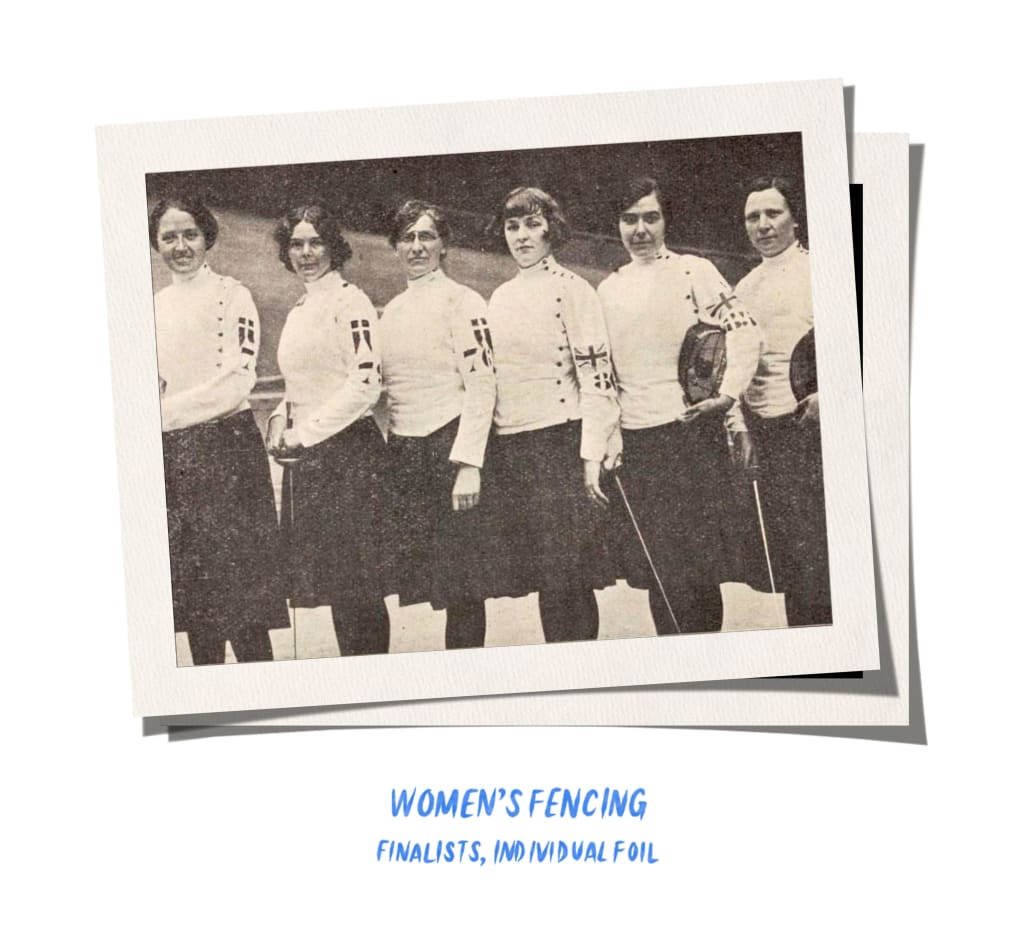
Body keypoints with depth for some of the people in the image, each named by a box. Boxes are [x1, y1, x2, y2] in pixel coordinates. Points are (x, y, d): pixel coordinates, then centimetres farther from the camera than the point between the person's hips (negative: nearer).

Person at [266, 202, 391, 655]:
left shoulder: (349, 302, -8)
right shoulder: (299, 311, 17)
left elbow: (366, 383, -17)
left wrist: (306, 432, -15)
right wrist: (280, 420, 6)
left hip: (347, 448, -8)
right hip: (308, 455, 8)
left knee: (357, 585, -6)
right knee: (330, 578, 10)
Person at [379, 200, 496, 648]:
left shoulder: (461, 301, -6)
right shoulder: (391, 311, 15)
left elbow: (481, 385, -12)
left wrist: (468, 465, -18)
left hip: (449, 445, -7)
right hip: (403, 454, 7)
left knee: (461, 582, -3)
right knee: (417, 571, 6)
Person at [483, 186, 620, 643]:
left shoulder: (571, 289, -5)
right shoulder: (499, 298, 15)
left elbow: (596, 374, -10)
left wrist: (593, 455, -16)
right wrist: (486, 450, 17)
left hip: (560, 442, -6)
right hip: (509, 447, 6)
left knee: (567, 575, -6)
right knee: (543, 576, 8)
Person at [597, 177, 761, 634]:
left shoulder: (694, 271, 1)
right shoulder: (607, 290, 13)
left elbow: (743, 331, -6)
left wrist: (725, 394, -13)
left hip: (691, 430, -4)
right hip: (634, 441, 4)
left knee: (700, 567, -2)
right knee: (658, 569, 5)